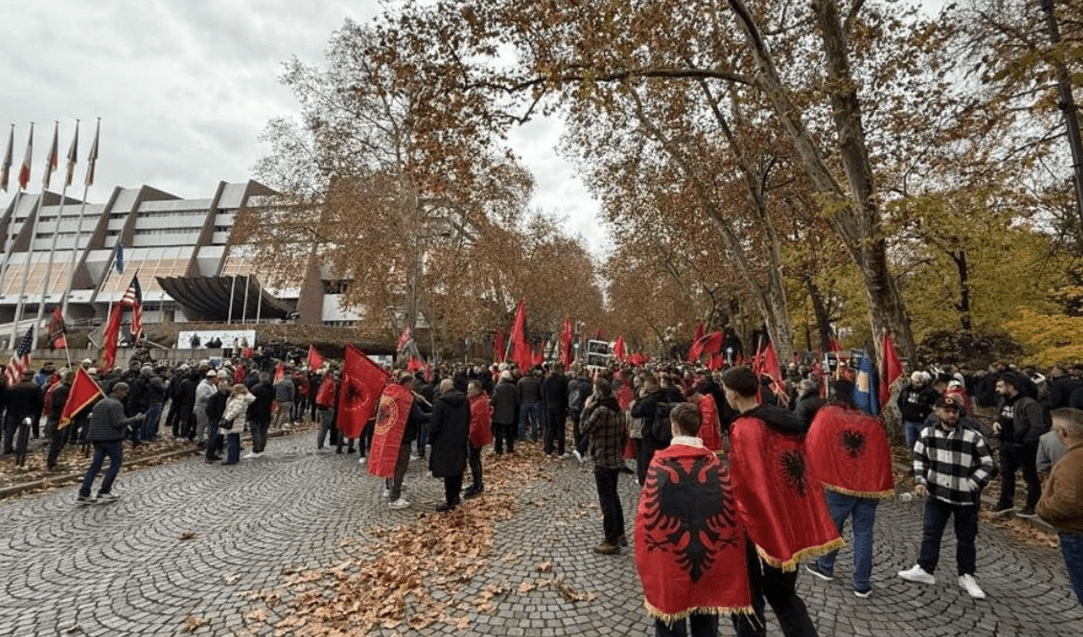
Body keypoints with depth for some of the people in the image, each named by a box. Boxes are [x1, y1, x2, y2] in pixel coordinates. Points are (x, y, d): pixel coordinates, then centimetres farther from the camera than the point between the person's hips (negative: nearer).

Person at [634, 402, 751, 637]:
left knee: (670, 615, 15)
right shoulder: (715, 462, -6)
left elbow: (648, 513, -12)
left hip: (668, 556, -2)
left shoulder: (660, 462, -13)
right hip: (710, 556, 2)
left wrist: (645, 556, 0)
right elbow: (732, 511, -4)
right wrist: (727, 550, 9)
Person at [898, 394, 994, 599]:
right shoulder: (927, 433, -5)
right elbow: (919, 457, 8)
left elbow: (987, 464, -6)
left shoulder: (973, 436, -14)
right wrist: (921, 480, -1)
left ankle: (966, 576, 31)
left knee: (966, 538, 13)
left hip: (965, 497, -2)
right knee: (930, 533, 11)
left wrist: (971, 486, -12)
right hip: (936, 493, 2)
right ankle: (924, 569, 23)